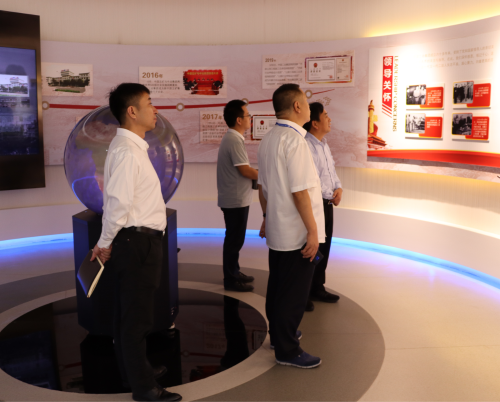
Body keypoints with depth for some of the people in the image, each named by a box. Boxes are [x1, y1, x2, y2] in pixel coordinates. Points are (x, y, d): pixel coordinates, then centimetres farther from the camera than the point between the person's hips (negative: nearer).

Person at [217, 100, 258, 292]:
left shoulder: (230, 138, 12)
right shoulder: (235, 141, -19)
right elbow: (245, 170, -21)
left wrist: (257, 174, 10)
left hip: (234, 198, 10)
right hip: (236, 199, -10)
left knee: (235, 237, 18)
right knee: (235, 239, 0)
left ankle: (233, 272, 30)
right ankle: (230, 280, 10)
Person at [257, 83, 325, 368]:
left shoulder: (268, 140, 9)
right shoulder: (294, 140, -20)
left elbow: (263, 187, 15)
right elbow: (299, 191, -23)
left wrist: (267, 218, 24)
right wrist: (312, 230, -18)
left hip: (277, 230, 9)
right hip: (298, 233, -9)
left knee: (277, 286, 20)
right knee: (295, 293, 1)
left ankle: (278, 334, 36)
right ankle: (287, 350, 12)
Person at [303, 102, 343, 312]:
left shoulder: (324, 144, 13)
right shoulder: (306, 146, -19)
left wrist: (339, 188, 0)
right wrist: (330, 195, -13)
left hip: (327, 203, 9)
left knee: (323, 248, 18)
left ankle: (317, 288, 34)